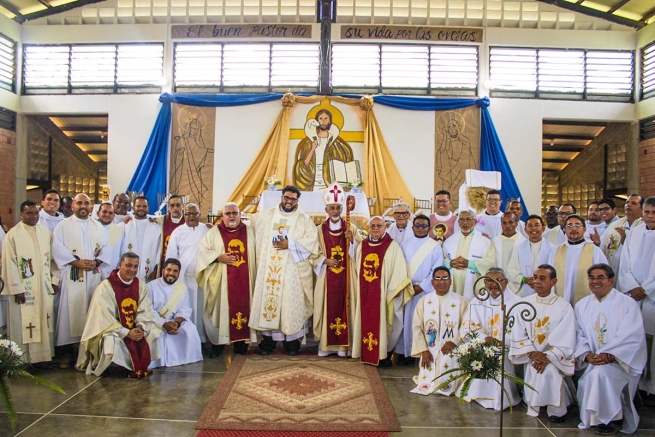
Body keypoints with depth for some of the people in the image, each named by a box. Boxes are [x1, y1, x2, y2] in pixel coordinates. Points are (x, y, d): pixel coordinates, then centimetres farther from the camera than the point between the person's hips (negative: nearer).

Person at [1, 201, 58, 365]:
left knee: (44, 322, 9)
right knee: (23, 324, 0)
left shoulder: (46, 233, 8)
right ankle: (23, 360, 10)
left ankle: (44, 355, 18)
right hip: (23, 289, -5)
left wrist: (54, 281, 7)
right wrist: (17, 289, -13)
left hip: (44, 288, 5)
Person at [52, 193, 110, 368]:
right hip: (72, 276, -3)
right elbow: (58, 248, -6)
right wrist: (77, 262, -15)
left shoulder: (98, 227, 15)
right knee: (70, 312, -4)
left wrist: (96, 262, -10)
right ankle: (67, 352, 3)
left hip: (94, 277, 3)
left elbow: (106, 248, 9)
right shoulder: (63, 225, 5)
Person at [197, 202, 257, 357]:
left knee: (243, 308, 3)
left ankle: (241, 343, 13)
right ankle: (217, 344, 9)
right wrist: (218, 257, -14)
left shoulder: (250, 231, 9)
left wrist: (257, 274, 0)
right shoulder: (213, 232, 4)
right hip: (221, 281, -1)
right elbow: (203, 251, 0)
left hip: (244, 279, 2)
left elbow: (257, 254, 9)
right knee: (221, 309, 0)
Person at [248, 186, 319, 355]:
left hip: (293, 271, -2)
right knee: (267, 298, 3)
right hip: (268, 270, 2)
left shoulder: (305, 219, 4)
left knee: (292, 302, -1)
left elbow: (312, 241, -7)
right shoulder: (265, 216, 11)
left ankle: (292, 341, 10)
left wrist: (290, 244, -15)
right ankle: (268, 339, 14)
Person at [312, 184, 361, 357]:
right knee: (327, 307, 2)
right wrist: (325, 261, -12)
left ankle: (343, 344, 11)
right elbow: (314, 253, 5)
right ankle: (325, 344, 12)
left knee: (344, 306, 2)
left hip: (345, 276, 0)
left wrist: (351, 240, -16)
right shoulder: (320, 229, 4)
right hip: (326, 276, 0)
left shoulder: (351, 228, 3)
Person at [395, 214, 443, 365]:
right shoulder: (405, 245, 11)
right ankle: (406, 352, 9)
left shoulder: (435, 247, 1)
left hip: (426, 290, -2)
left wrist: (421, 287, -10)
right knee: (407, 320, 2)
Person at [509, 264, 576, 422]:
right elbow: (518, 334, -1)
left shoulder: (564, 307, -5)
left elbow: (566, 341, -10)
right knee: (534, 368, -26)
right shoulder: (525, 303, 2)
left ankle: (556, 410, -9)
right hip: (531, 357, 2)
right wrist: (532, 353, -16)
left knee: (549, 370, -30)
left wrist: (548, 357, -21)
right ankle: (534, 406, -3)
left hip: (554, 358, -2)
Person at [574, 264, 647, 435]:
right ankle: (593, 418, 3)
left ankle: (607, 419, -11)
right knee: (586, 382, -24)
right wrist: (587, 354, -14)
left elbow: (631, 338, -12)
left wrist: (609, 356, -23)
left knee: (600, 373, -31)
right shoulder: (582, 306, 11)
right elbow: (579, 335, 5)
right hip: (593, 362, 4)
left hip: (622, 361, -3)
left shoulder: (628, 304, -3)